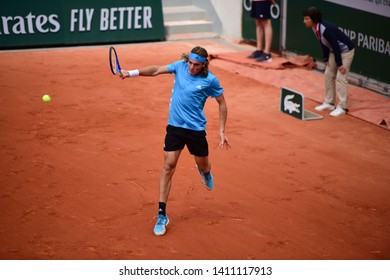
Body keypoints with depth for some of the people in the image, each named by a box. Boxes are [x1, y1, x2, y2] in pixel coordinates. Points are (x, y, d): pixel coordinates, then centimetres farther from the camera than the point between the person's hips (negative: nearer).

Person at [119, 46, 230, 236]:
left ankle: (205, 172, 58)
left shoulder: (210, 80, -12)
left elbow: (222, 104, -2)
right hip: (174, 127, 2)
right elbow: (156, 70, 2)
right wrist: (131, 73, -11)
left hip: (196, 130, -2)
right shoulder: (180, 66, -4)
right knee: (168, 167, -6)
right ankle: (162, 215, -2)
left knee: (203, 166, 14)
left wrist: (222, 131, -4)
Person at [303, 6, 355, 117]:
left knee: (340, 78, -11)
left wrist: (339, 64, -24)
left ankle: (342, 107, -6)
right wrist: (326, 60, 10)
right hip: (335, 51, 9)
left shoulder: (326, 29, -32)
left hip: (346, 51, -9)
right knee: (328, 75, 11)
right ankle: (329, 103, 21)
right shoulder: (315, 28, -6)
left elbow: (336, 46, -28)